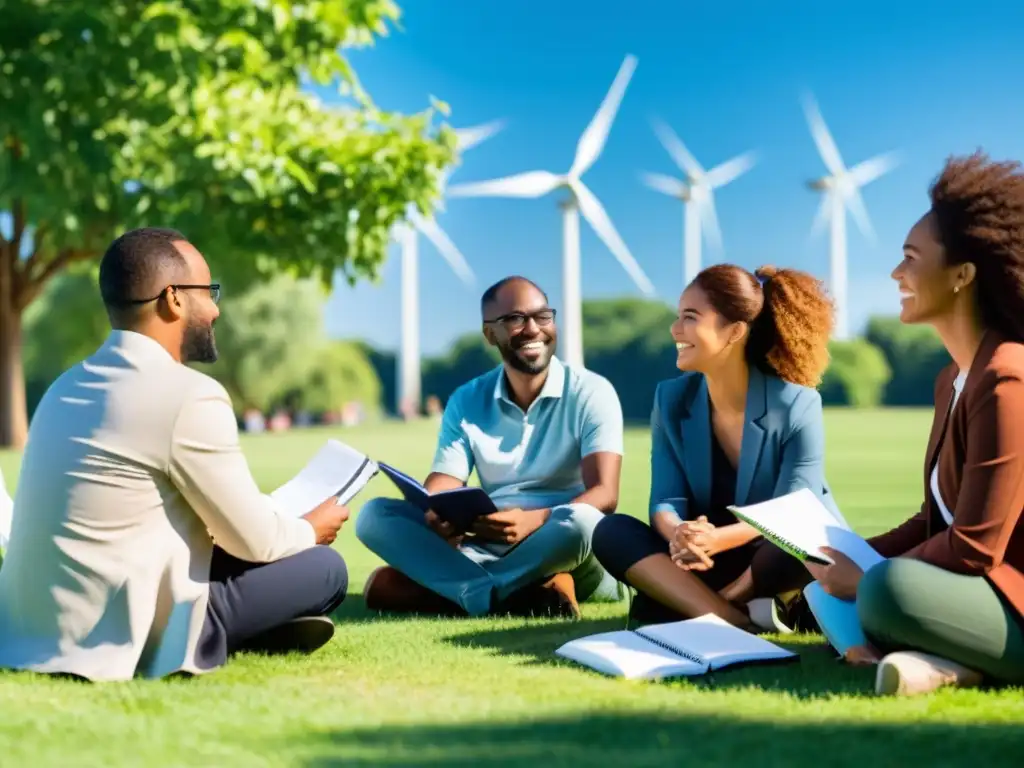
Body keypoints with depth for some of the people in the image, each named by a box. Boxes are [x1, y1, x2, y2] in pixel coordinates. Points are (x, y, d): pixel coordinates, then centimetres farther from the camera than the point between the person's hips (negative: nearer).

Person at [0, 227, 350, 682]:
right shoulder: (190, 395, -14)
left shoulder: (68, 386, 12)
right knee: (324, 568, 3)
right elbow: (254, 540, -6)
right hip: (116, 637, -9)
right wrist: (312, 529, 16)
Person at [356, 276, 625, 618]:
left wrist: (533, 521, -35)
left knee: (580, 522, -38)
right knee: (375, 514, -15)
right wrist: (438, 518, -26)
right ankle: (510, 595, -33)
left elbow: (604, 495, -15)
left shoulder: (590, 392, -3)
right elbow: (438, 492, 0)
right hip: (491, 550, 4)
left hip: (565, 554, -4)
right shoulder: (466, 401, 9)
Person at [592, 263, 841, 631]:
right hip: (713, 567, 4)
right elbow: (665, 500, -7)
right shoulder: (671, 399, -1)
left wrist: (717, 540, -36)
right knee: (611, 531, -21)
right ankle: (738, 621, -36)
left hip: (777, 564, -4)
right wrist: (678, 534, -32)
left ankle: (690, 604, -19)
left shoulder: (796, 404, -15)